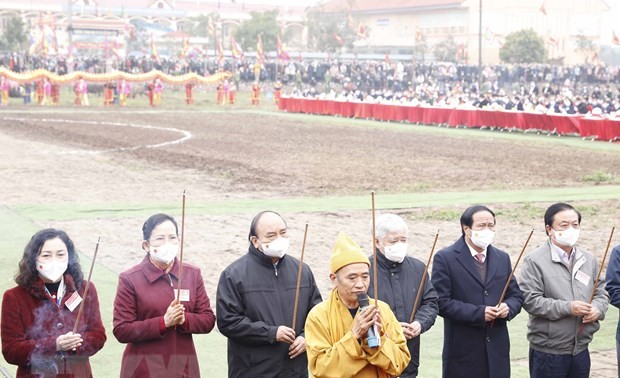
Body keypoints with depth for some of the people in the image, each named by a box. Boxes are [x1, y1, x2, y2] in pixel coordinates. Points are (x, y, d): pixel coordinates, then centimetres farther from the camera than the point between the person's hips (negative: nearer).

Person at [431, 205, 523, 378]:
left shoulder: (502, 258, 13)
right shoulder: (445, 258, -5)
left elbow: (516, 296, 16)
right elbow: (441, 302, -11)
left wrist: (508, 307, -7)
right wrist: (478, 313, -17)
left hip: (497, 350, 5)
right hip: (463, 350, -5)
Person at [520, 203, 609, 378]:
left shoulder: (589, 260, 10)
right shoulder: (535, 261, -9)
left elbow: (601, 292, 17)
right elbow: (530, 300, -16)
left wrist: (598, 309, -6)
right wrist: (567, 308, -20)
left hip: (581, 349, 6)